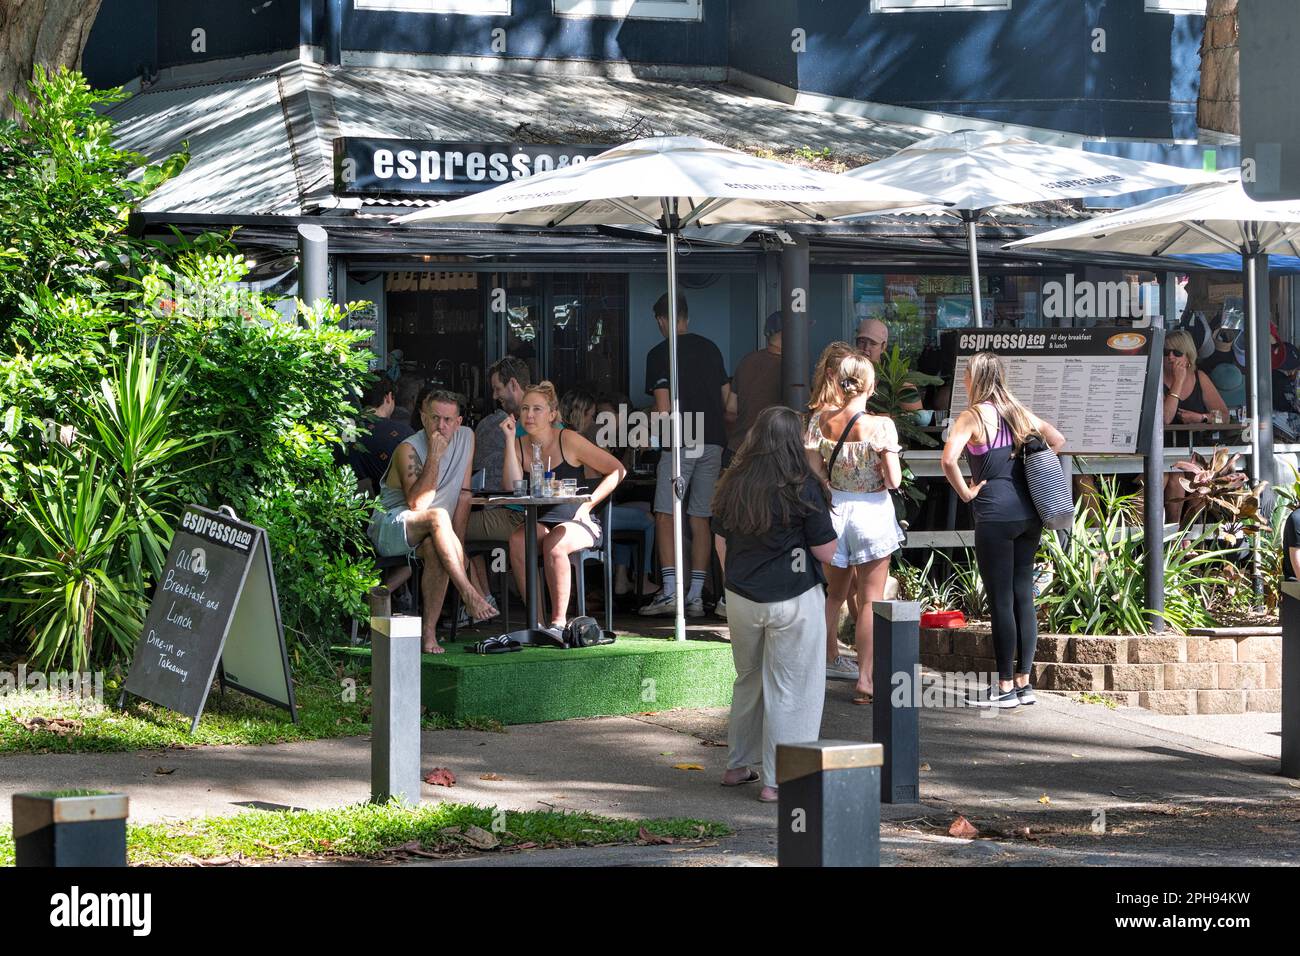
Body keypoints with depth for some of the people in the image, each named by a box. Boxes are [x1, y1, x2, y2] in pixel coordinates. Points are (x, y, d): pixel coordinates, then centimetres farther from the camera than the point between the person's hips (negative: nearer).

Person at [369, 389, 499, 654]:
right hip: (390, 527, -4)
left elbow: (464, 494, 7)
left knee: (435, 550, -34)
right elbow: (416, 503, -23)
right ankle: (469, 594, -41)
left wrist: (454, 540, -3)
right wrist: (434, 456, -25)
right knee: (438, 516, -36)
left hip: (429, 533, 4)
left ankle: (428, 632, -32)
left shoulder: (465, 438, 5)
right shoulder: (409, 449, -11)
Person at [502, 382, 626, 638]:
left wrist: (587, 504, -10)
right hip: (541, 522, 4)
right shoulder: (520, 445, 7)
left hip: (578, 522, -4)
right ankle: (534, 620, -24)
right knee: (517, 540, -29)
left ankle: (559, 622, -26)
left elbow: (617, 470, -3)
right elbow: (514, 487, -10)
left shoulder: (568, 440, -6)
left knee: (554, 543, -36)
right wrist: (510, 439, -9)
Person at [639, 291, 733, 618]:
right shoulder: (710, 349, 13)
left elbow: (664, 408, -9)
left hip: (681, 442, -6)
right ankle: (696, 596, 6)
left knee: (665, 516, -3)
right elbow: (726, 395, 15)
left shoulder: (660, 354, -4)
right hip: (712, 440, 6)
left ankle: (670, 592, -14)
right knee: (700, 520, 8)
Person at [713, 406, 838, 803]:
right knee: (789, 690, 3)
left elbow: (722, 543, 11)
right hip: (794, 600, -5)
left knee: (748, 680, 21)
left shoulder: (732, 485, 1)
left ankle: (737, 766, 31)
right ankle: (777, 781, 4)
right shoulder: (802, 489, -14)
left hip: (740, 598, 5)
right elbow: (826, 552, -10)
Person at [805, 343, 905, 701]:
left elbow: (814, 470, -3)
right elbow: (894, 480, -16)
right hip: (872, 512, -5)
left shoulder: (820, 420, -5)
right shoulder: (880, 425, -18)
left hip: (836, 508, 5)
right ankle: (865, 679, -2)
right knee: (870, 601, 1)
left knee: (835, 591, 24)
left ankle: (830, 658, 40)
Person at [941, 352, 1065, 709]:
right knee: (1023, 596, 10)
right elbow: (1058, 441, 20)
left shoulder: (973, 416, -8)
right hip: (1029, 514, 7)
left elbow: (949, 459, -22)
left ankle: (1006, 687, 2)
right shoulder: (1019, 412, 12)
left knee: (1000, 601, -2)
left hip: (995, 515, -7)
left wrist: (965, 492, -8)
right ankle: (1024, 682, 15)